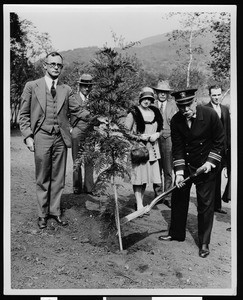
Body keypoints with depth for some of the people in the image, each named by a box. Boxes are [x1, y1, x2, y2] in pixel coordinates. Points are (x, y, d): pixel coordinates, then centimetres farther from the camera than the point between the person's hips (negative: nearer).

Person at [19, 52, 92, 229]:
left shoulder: (66, 90, 10)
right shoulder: (32, 86, 4)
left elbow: (77, 110, 2)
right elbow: (24, 115, 3)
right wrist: (28, 136, -7)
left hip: (61, 138, 2)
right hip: (41, 137, -2)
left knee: (58, 178, 9)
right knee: (42, 178, 6)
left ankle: (55, 211, 23)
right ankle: (43, 213, 20)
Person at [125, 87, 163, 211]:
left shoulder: (155, 112, 10)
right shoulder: (134, 112, -5)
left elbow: (160, 128, 20)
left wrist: (157, 134, 0)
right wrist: (139, 136, -14)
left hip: (152, 148, 5)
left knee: (146, 176, 6)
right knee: (138, 176, -3)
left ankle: (140, 201, 23)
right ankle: (139, 204, 7)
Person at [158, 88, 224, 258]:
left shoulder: (210, 115, -17)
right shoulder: (176, 121, -11)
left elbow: (219, 141, -6)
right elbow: (177, 147, -8)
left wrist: (210, 162, -14)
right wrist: (179, 172, -15)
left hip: (206, 166, -3)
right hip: (185, 165, 3)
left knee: (205, 205, 3)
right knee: (178, 199, 12)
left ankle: (204, 243, 18)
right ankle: (176, 233, 32)